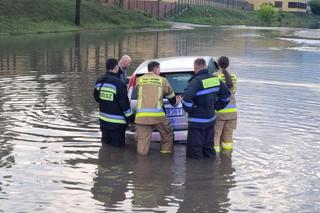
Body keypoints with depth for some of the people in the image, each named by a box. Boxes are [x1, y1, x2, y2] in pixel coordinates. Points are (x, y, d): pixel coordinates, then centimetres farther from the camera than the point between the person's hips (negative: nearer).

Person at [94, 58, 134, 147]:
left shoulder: (99, 81, 2)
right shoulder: (118, 83, -21)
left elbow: (96, 97, 15)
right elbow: (124, 103, -18)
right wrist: (130, 117, -8)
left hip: (103, 119, 8)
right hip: (116, 122, -7)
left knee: (105, 143, 19)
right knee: (117, 144, 4)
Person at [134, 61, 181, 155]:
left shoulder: (139, 80, 13)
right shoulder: (162, 80, 10)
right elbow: (171, 96, 23)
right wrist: (175, 102, 46)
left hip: (141, 115, 1)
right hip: (157, 115, -1)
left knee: (142, 140, 6)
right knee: (168, 135, 20)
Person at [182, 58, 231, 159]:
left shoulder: (197, 81, -20)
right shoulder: (215, 79, 5)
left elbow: (187, 97, -33)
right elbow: (226, 94, 16)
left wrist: (188, 109, -16)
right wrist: (218, 106, 19)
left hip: (197, 121, -8)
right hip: (211, 119, 8)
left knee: (194, 151, 2)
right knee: (208, 147, 20)